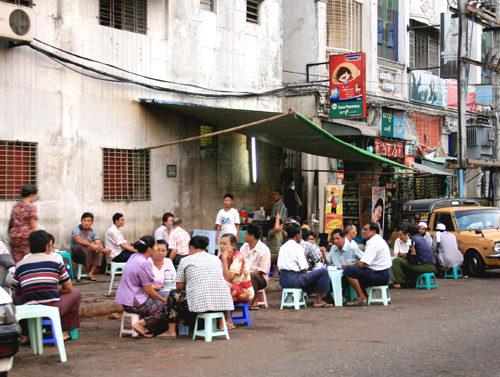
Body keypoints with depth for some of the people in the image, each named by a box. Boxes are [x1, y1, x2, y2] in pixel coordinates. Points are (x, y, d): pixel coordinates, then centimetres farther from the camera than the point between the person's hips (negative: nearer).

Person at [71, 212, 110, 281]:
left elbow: (98, 243, -11)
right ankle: (89, 269, -27)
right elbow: (78, 239, -33)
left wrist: (99, 247, -37)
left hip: (88, 255, 4)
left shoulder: (93, 232, 4)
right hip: (76, 254, -4)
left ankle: (91, 273, -29)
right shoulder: (76, 229, -11)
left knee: (99, 252, -24)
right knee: (80, 246, -35)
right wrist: (92, 245, -45)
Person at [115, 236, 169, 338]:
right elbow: (149, 291, -15)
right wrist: (163, 300, 0)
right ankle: (141, 324, -10)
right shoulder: (143, 263, -20)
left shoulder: (134, 257, 9)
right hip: (134, 303, -10)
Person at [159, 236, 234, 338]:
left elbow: (180, 286, 9)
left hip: (200, 303, -5)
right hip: (223, 304, 5)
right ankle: (220, 324, 32)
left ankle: (171, 331, 21)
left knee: (173, 294, 20)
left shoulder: (186, 260, 6)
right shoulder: (216, 259, 18)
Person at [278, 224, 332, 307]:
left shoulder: (282, 247, 14)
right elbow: (304, 269, -12)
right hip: (294, 280, -9)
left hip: (283, 281, 9)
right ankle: (319, 300, 1)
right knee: (323, 272, -4)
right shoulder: (297, 247, -9)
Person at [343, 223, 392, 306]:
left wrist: (348, 265, -4)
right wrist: (352, 264, 4)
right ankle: (365, 297, 12)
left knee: (348, 270, -19)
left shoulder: (374, 243, -17)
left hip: (380, 276, -11)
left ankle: (362, 298, -12)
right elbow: (365, 262, 16)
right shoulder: (378, 240, 18)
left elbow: (362, 264, -22)